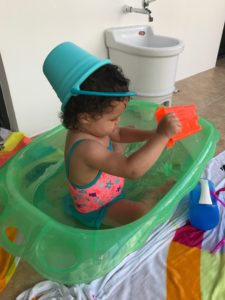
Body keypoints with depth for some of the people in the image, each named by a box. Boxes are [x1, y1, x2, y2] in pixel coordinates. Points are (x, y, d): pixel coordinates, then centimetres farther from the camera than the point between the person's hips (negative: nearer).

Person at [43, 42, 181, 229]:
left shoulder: (87, 127, -13)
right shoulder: (86, 148, -42)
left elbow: (119, 134, 4)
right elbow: (132, 170, -49)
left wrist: (151, 135, -9)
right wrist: (161, 136, -44)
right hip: (96, 210, -9)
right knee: (143, 213, -30)